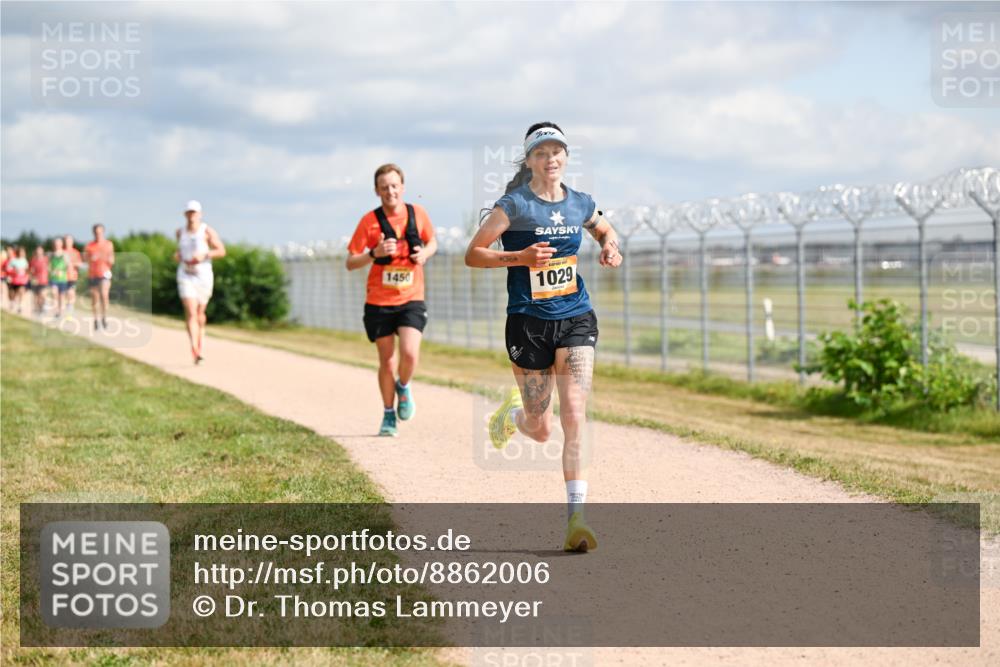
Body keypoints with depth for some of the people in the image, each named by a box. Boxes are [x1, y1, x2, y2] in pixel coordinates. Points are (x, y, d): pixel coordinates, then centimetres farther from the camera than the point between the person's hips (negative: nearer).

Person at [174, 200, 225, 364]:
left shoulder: (207, 231, -8)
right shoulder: (180, 232, 4)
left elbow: (221, 251, -8)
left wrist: (203, 256, -21)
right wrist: (177, 255, 1)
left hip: (204, 276, -1)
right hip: (185, 276, 1)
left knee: (199, 313, 11)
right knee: (191, 313, -16)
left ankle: (200, 341, 39)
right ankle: (195, 350, -26)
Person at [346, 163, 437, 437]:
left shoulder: (418, 213, 0)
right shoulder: (370, 221, -6)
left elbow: (432, 242, 19)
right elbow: (350, 263, -4)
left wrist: (425, 253, -5)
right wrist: (374, 253, -22)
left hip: (411, 299, 1)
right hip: (379, 302, 0)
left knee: (410, 353, -18)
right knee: (387, 361, 4)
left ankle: (403, 387, 16)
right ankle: (388, 415, 24)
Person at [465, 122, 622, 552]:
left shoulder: (580, 204, 7)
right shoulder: (514, 205, -7)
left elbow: (605, 229, 28)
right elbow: (473, 255, -7)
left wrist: (610, 247, 5)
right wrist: (520, 256, -21)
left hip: (576, 318, 3)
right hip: (529, 321, -2)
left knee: (574, 417, -12)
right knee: (541, 431, 5)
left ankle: (576, 518, -12)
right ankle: (512, 414, 43)